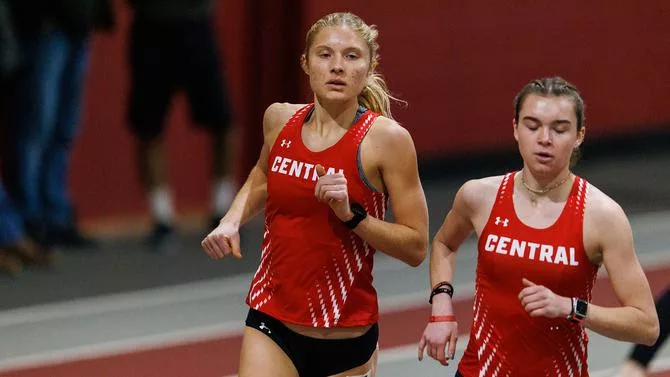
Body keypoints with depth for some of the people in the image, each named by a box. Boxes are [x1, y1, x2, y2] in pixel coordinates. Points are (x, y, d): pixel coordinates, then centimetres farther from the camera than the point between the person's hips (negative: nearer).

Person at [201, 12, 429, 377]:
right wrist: (232, 220, 7)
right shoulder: (279, 120, 1)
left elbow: (415, 247, -10)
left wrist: (351, 214, -22)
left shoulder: (386, 138, -12)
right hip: (271, 325, 2)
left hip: (347, 339, -2)